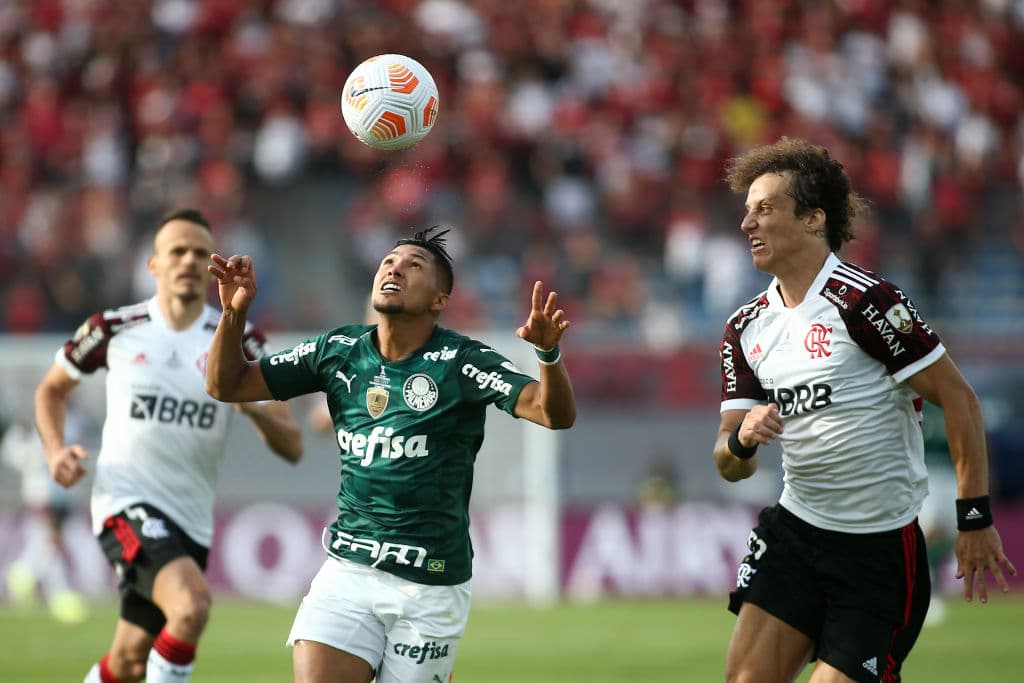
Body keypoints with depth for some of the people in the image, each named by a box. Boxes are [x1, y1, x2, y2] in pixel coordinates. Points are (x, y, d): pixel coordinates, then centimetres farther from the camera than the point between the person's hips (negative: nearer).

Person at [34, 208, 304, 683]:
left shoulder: (238, 342, 2)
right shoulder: (114, 329, 0)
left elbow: (292, 447, 0)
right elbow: (52, 388, 18)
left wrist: (253, 406, -21)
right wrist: (55, 450, 0)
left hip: (191, 520, 4)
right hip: (126, 501, -4)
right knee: (191, 605, -31)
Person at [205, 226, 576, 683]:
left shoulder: (460, 362, -8)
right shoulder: (338, 350, 4)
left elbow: (556, 414, -20)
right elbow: (227, 385, 9)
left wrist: (548, 353, -41)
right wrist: (234, 314, -9)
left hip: (431, 584, -3)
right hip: (348, 570, 3)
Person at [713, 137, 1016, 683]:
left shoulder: (865, 301, -15)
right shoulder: (746, 328, 8)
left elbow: (958, 398, -13)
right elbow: (730, 466, 8)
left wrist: (975, 518, -15)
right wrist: (741, 439, -16)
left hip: (881, 548, -6)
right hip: (794, 531, 6)